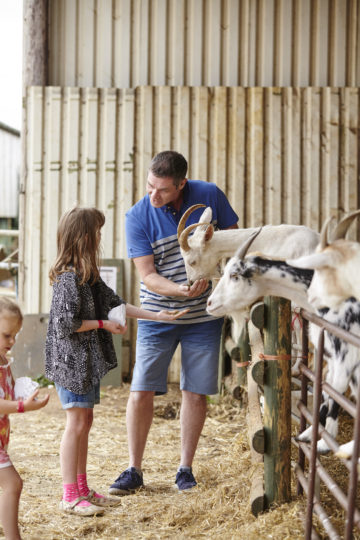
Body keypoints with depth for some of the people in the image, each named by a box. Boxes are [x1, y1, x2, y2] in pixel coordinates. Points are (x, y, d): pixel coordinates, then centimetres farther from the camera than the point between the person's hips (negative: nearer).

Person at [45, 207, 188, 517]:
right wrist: (103, 324, -13)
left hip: (88, 362, 10)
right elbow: (66, 323, -22)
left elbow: (114, 302, 17)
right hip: (72, 360, -10)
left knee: (85, 421, 13)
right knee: (76, 423, -6)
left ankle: (82, 489, 22)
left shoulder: (89, 277, 12)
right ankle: (70, 497, 1)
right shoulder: (68, 279, -18)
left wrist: (156, 316, 15)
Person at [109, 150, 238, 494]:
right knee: (141, 392, -4)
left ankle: (185, 468, 18)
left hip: (203, 315, 1)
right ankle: (134, 470, 10)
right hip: (157, 316, -1)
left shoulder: (210, 196, -8)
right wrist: (181, 290, -32)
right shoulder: (137, 217, -12)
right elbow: (148, 275, -14)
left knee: (195, 393, 4)